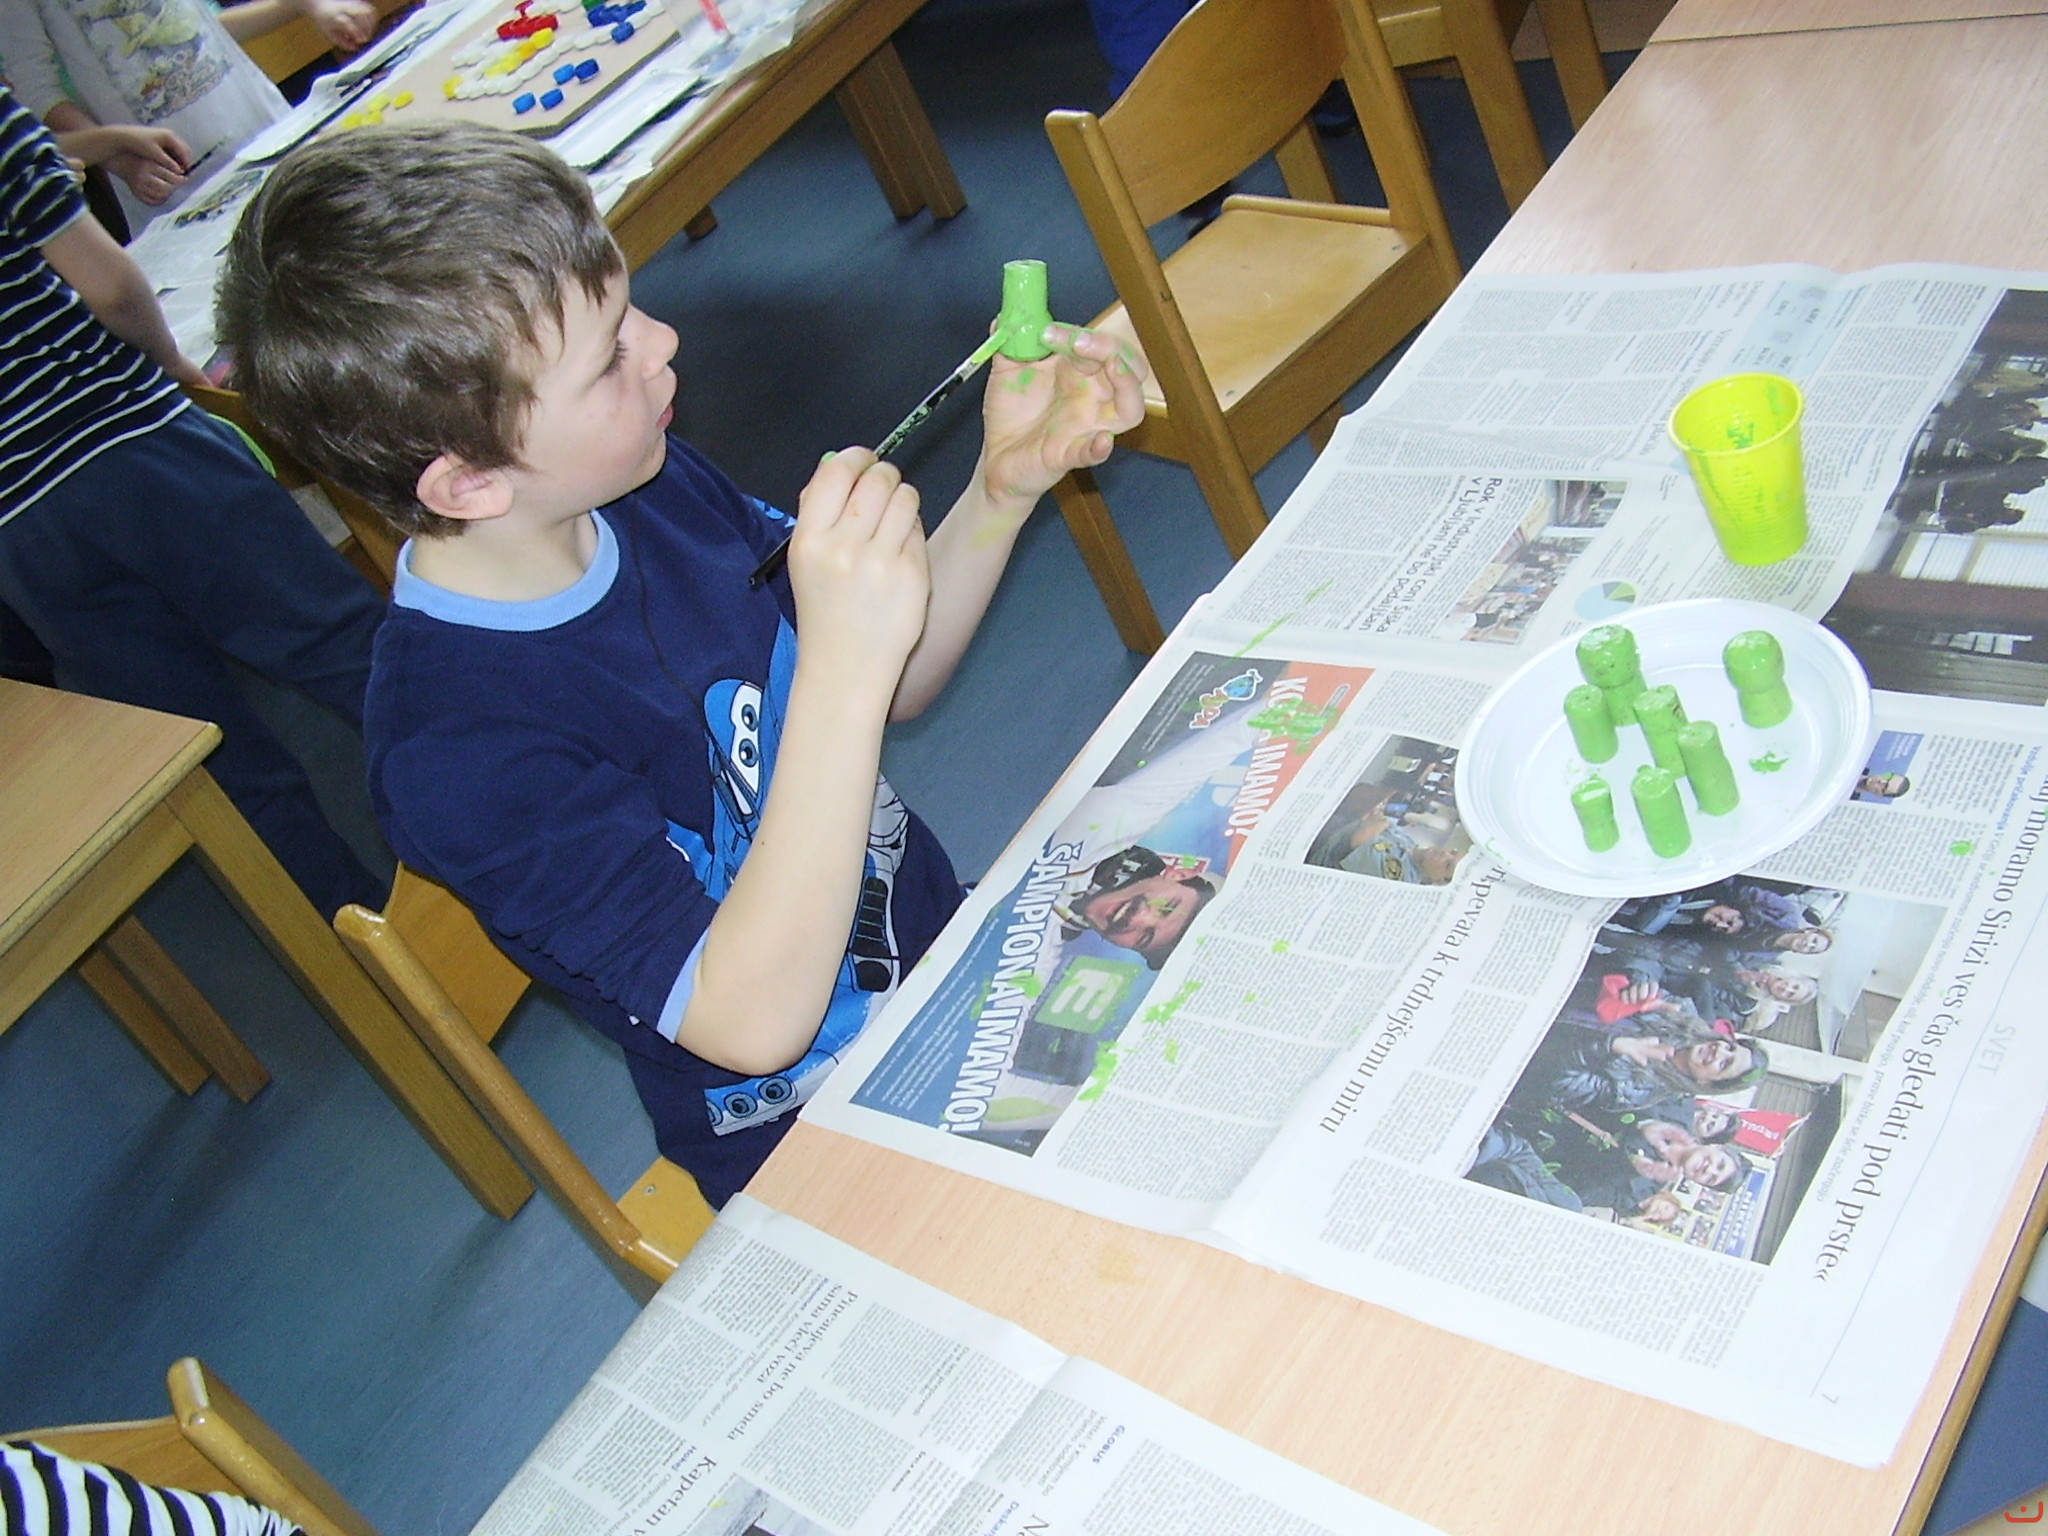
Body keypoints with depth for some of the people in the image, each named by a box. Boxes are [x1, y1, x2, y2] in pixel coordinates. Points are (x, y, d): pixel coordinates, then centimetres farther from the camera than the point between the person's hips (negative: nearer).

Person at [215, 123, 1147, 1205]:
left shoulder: (648, 486, -7)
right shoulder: (454, 749, -28)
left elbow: (889, 690, 5)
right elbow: (755, 1020, -33)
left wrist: (1003, 487, -11)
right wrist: (844, 664, -40)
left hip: (950, 942, 7)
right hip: (827, 1146, -7)